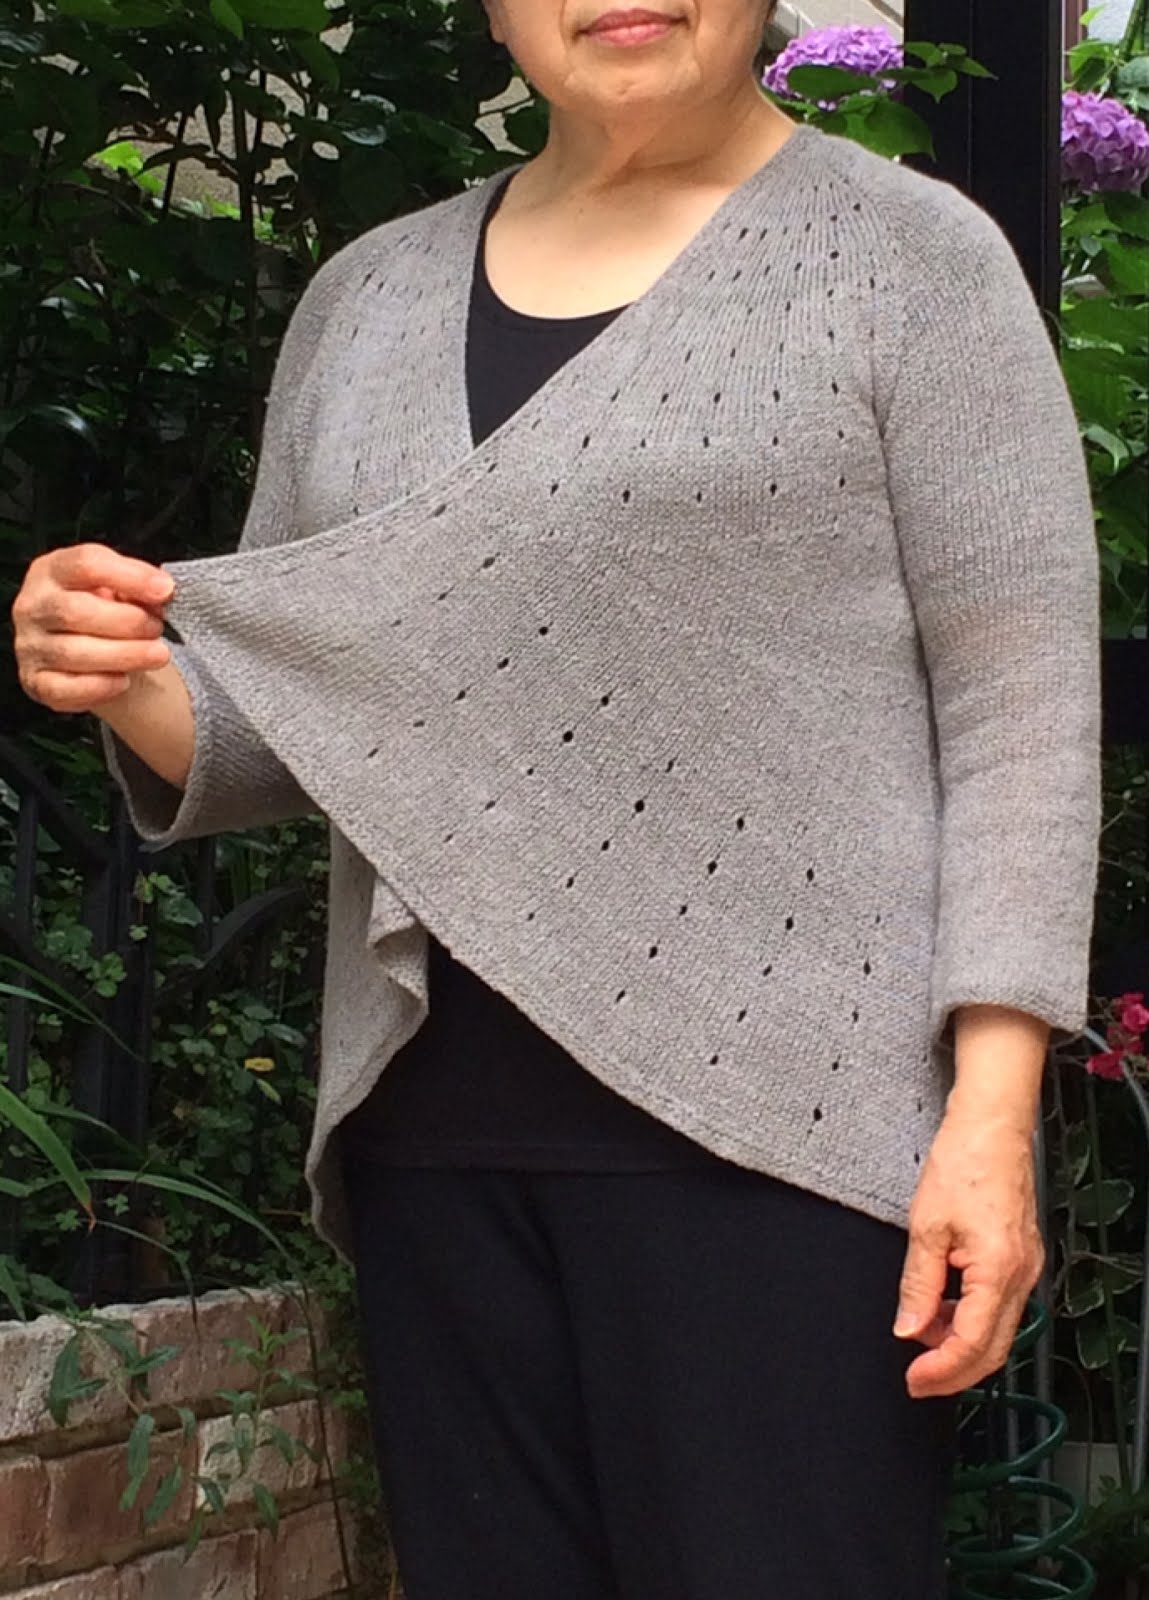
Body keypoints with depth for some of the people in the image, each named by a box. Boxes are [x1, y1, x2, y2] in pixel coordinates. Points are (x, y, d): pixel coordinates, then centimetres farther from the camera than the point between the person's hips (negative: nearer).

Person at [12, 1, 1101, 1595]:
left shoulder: (909, 252, 2)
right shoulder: (368, 298, 15)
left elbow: (1020, 710, -3)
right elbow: (287, 718, 19)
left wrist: (993, 1109, -13)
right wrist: (135, 688, -4)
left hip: (774, 1114, -4)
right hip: (436, 1132, 5)